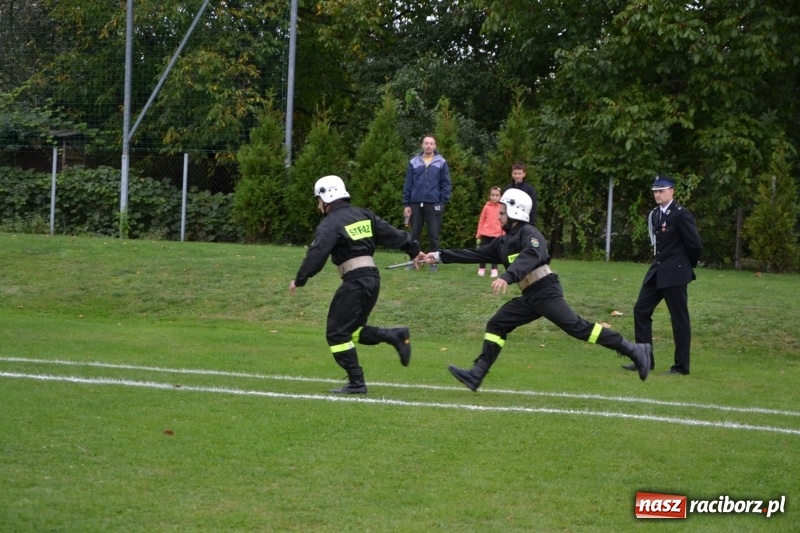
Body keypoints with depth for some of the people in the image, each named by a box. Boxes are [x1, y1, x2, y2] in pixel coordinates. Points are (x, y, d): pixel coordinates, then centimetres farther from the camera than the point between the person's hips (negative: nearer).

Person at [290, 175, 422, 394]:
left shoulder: (330, 224, -7)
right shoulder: (363, 215, 14)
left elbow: (316, 255, -15)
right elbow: (392, 234, 14)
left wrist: (299, 280, -9)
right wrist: (414, 250, 21)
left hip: (355, 280, -8)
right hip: (373, 277, 8)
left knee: (337, 333, -1)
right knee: (353, 330, 19)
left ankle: (356, 382, -5)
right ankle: (395, 336, 2)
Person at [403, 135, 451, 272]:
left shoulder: (441, 162, 2)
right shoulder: (414, 162, 6)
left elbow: (445, 184, 3)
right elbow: (408, 184, 6)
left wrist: (443, 202, -6)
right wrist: (406, 204, 1)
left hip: (433, 204, -2)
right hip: (416, 203, 2)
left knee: (433, 235, 1)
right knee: (414, 234, 7)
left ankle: (433, 262, 6)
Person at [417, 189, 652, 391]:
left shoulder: (529, 234, -9)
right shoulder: (504, 242, 18)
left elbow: (530, 257, -30)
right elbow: (476, 255, 22)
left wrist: (506, 277, -45)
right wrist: (439, 256, 19)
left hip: (546, 292, -9)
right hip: (529, 297, 9)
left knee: (577, 327, -18)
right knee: (496, 325, 3)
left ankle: (633, 350, -19)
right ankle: (477, 375, 2)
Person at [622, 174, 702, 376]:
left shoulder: (680, 214, -13)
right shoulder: (654, 215, 10)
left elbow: (695, 244, -13)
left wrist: (688, 266, -1)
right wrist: (658, 263, 10)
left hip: (675, 275, -8)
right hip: (657, 272, 8)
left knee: (679, 318, -1)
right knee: (641, 310, 5)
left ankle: (682, 366, 4)